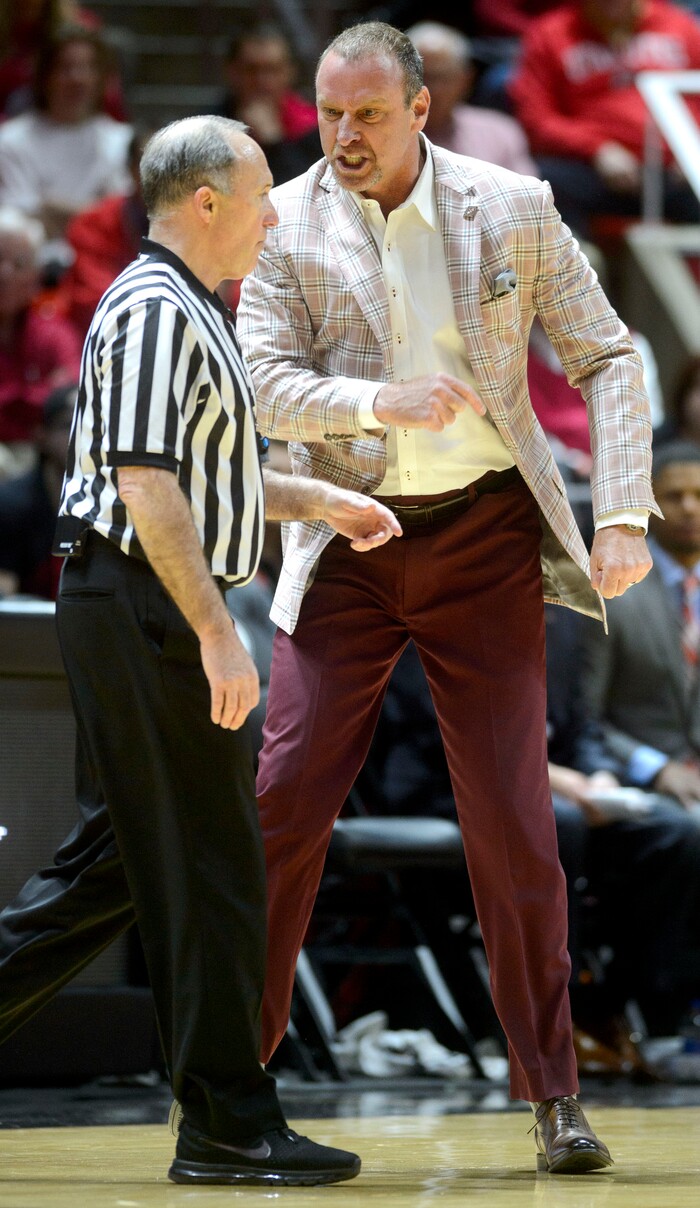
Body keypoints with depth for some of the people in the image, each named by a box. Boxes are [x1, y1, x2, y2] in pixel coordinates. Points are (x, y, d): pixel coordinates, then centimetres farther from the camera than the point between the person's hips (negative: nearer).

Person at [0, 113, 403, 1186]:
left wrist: (322, 501, 27)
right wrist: (217, 634, -24)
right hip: (143, 606, -11)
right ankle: (228, 1125, -1)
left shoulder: (191, 314, 19)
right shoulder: (155, 312, -14)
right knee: (207, 862, -6)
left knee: (124, 856, 13)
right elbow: (147, 488, -21)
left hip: (151, 616, 11)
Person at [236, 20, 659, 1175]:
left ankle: (553, 1093, 5)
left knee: (514, 814, -2)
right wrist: (379, 403, -27)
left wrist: (625, 515, -9)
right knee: (285, 797, -5)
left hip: (484, 531, 0)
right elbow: (267, 384, -8)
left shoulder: (513, 209, -2)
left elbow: (607, 358, 2)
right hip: (348, 544, 1)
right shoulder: (286, 225, -2)